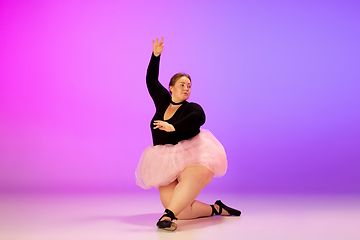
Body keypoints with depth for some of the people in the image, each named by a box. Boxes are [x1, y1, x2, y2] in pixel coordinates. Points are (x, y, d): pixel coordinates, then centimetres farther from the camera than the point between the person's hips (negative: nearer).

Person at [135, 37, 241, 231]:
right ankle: (215, 209, 8)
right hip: (165, 165, 4)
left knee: (191, 179, -41)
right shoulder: (162, 100, 13)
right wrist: (156, 55, 11)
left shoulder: (192, 108, -3)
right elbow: (151, 80, 17)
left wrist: (173, 127, -38)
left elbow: (198, 118, -27)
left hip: (191, 157, -4)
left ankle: (167, 215, -52)